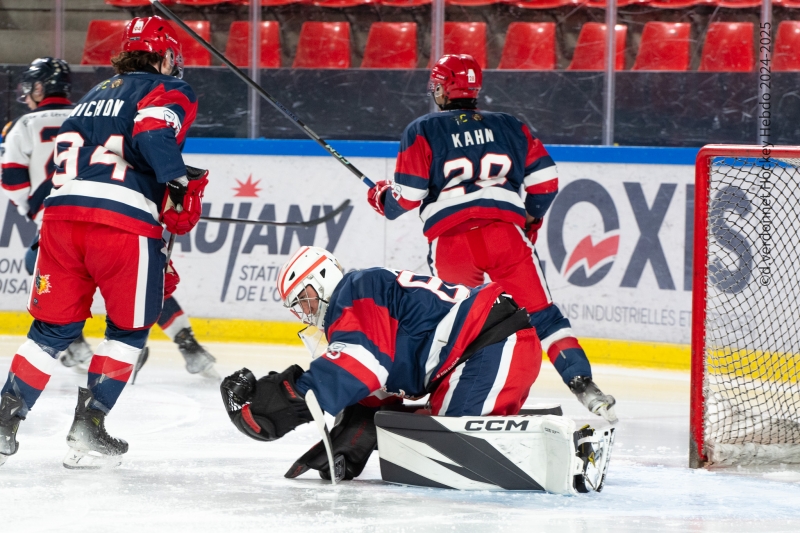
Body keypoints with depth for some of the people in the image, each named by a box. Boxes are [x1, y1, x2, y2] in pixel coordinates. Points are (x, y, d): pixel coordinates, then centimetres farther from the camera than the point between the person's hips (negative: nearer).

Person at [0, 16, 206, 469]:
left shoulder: (94, 96, 31)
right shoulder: (170, 91, 10)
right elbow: (152, 133, -12)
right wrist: (181, 181, -15)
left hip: (61, 211, 6)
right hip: (125, 223, -6)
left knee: (55, 327, 16)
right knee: (129, 329, 12)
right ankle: (88, 429, 5)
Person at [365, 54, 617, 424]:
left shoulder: (422, 131, 9)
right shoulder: (509, 127, 18)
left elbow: (407, 197, 3)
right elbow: (544, 179, 14)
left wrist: (381, 198, 25)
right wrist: (530, 219, 31)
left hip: (450, 243, -1)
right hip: (506, 233, 1)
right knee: (541, 314, 3)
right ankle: (583, 385, -11)